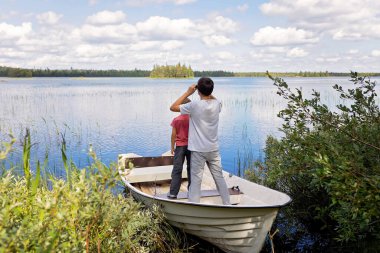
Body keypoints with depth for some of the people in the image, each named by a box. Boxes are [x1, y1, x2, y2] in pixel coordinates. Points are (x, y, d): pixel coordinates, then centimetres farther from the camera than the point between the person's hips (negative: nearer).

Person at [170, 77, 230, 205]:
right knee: (219, 178, 15)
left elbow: (173, 107, -7)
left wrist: (188, 92, -5)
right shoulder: (217, 104, -1)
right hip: (214, 149, 4)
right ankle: (227, 204, 24)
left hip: (198, 150, -4)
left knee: (196, 181, -1)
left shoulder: (195, 105, -16)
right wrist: (208, 93, 11)